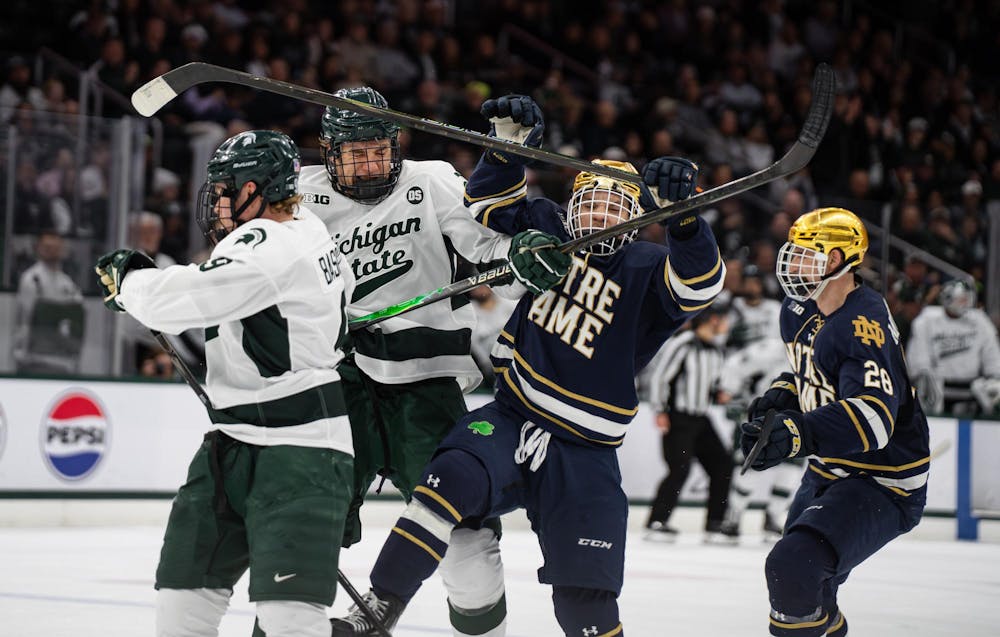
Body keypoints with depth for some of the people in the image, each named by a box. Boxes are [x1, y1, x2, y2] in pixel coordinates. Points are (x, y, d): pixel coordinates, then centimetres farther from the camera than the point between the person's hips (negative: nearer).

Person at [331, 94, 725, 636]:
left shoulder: (649, 271, -2)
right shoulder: (551, 233, 9)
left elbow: (701, 283, -21)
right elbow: (490, 203, 12)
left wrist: (681, 212, -39)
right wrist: (509, 144, -6)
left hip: (582, 453, -1)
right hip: (509, 421, 1)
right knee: (453, 479, -30)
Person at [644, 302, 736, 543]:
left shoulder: (717, 349, 12)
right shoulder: (682, 344, -14)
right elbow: (658, 376, -13)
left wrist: (717, 394, 4)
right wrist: (660, 411, -15)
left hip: (700, 419, 8)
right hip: (677, 417, -8)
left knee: (722, 464, 2)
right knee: (680, 469, -16)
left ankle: (715, 524, 9)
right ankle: (656, 522, -8)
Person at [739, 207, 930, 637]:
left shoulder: (864, 324, -26)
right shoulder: (800, 313, 4)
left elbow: (872, 419, -39)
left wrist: (797, 433, -51)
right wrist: (780, 397, 4)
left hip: (881, 484, -10)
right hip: (829, 471, 10)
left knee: (794, 569, -28)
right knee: (793, 575, 24)